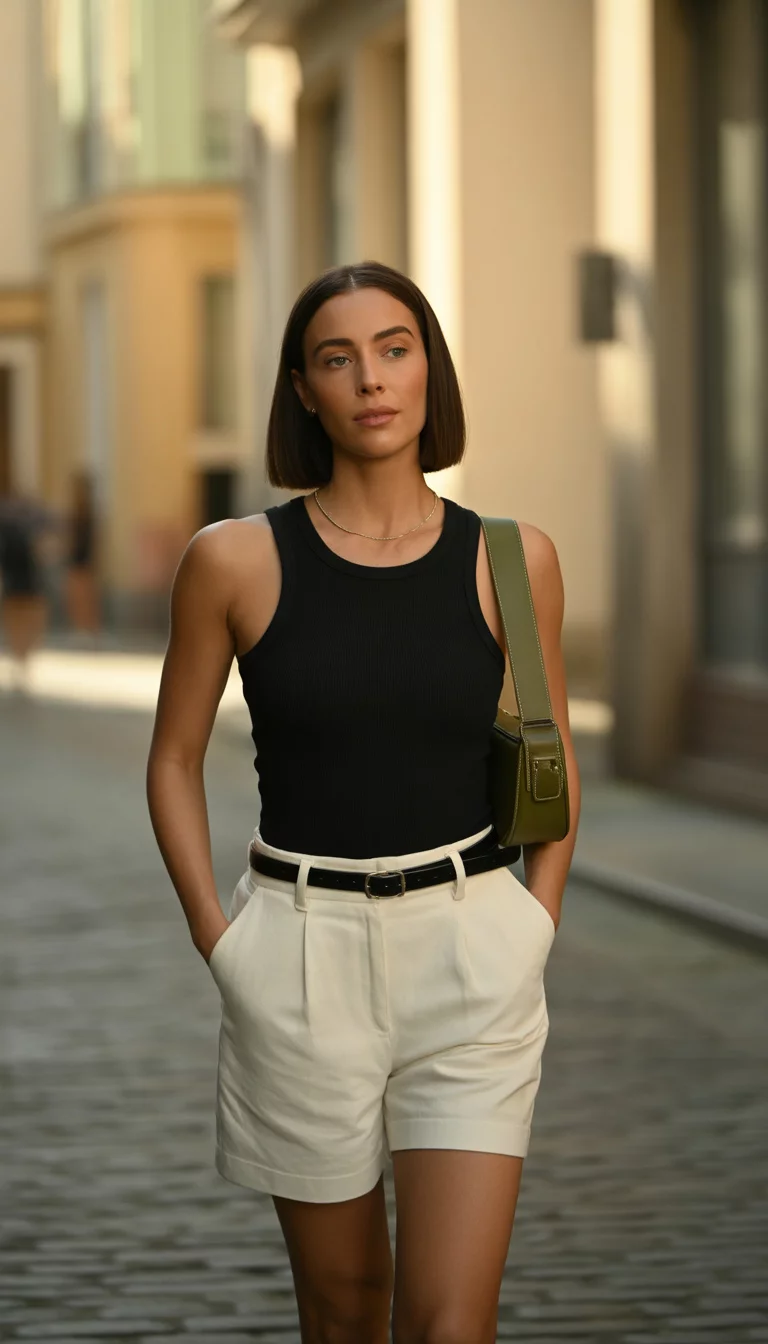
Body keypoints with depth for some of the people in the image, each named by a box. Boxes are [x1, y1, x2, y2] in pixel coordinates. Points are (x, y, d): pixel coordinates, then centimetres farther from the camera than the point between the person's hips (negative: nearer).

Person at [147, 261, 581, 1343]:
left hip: (470, 950, 0)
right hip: (301, 961, 0)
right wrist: (215, 934, -1)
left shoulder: (512, 560, 0)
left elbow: (552, 759, 12)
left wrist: (535, 929, 3)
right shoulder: (236, 560, -3)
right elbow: (175, 759, 7)